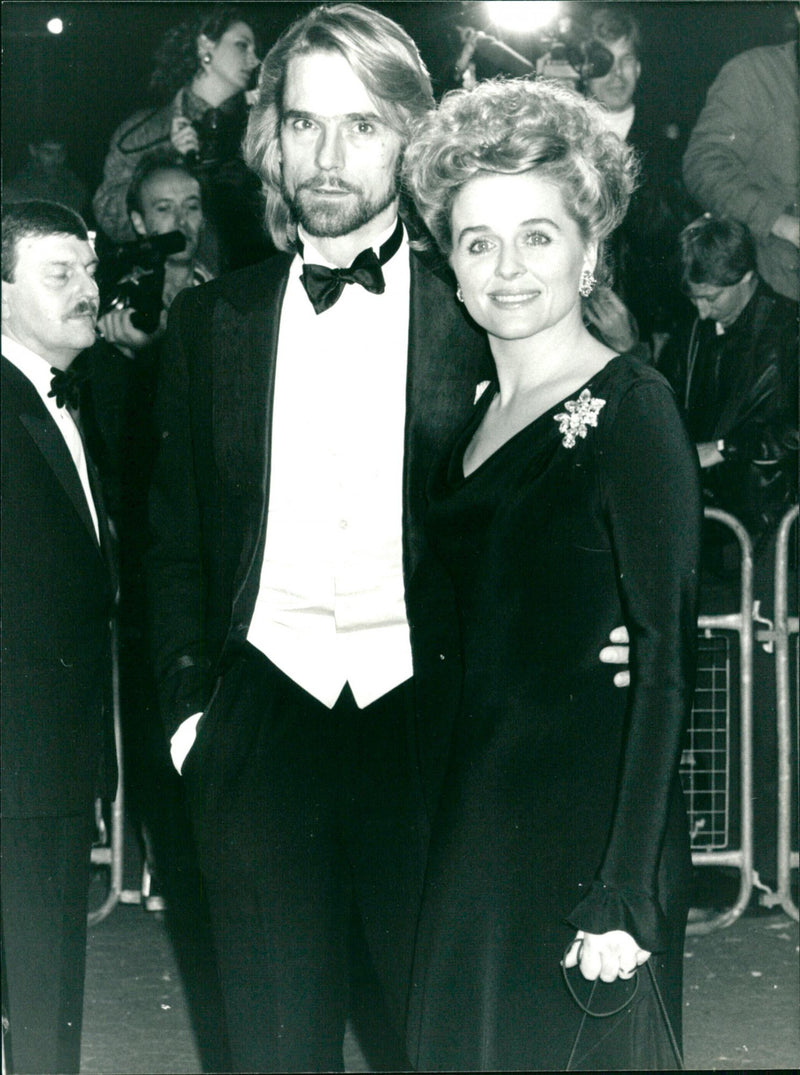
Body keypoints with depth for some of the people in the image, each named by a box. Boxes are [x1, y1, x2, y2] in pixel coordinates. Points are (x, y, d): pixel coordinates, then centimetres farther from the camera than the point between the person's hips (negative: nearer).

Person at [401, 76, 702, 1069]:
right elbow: (467, 631, 12)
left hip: (588, 826, -7)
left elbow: (664, 659, -16)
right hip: (475, 820, 7)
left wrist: (625, 891, -20)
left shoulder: (630, 410, -12)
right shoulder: (481, 412, 10)